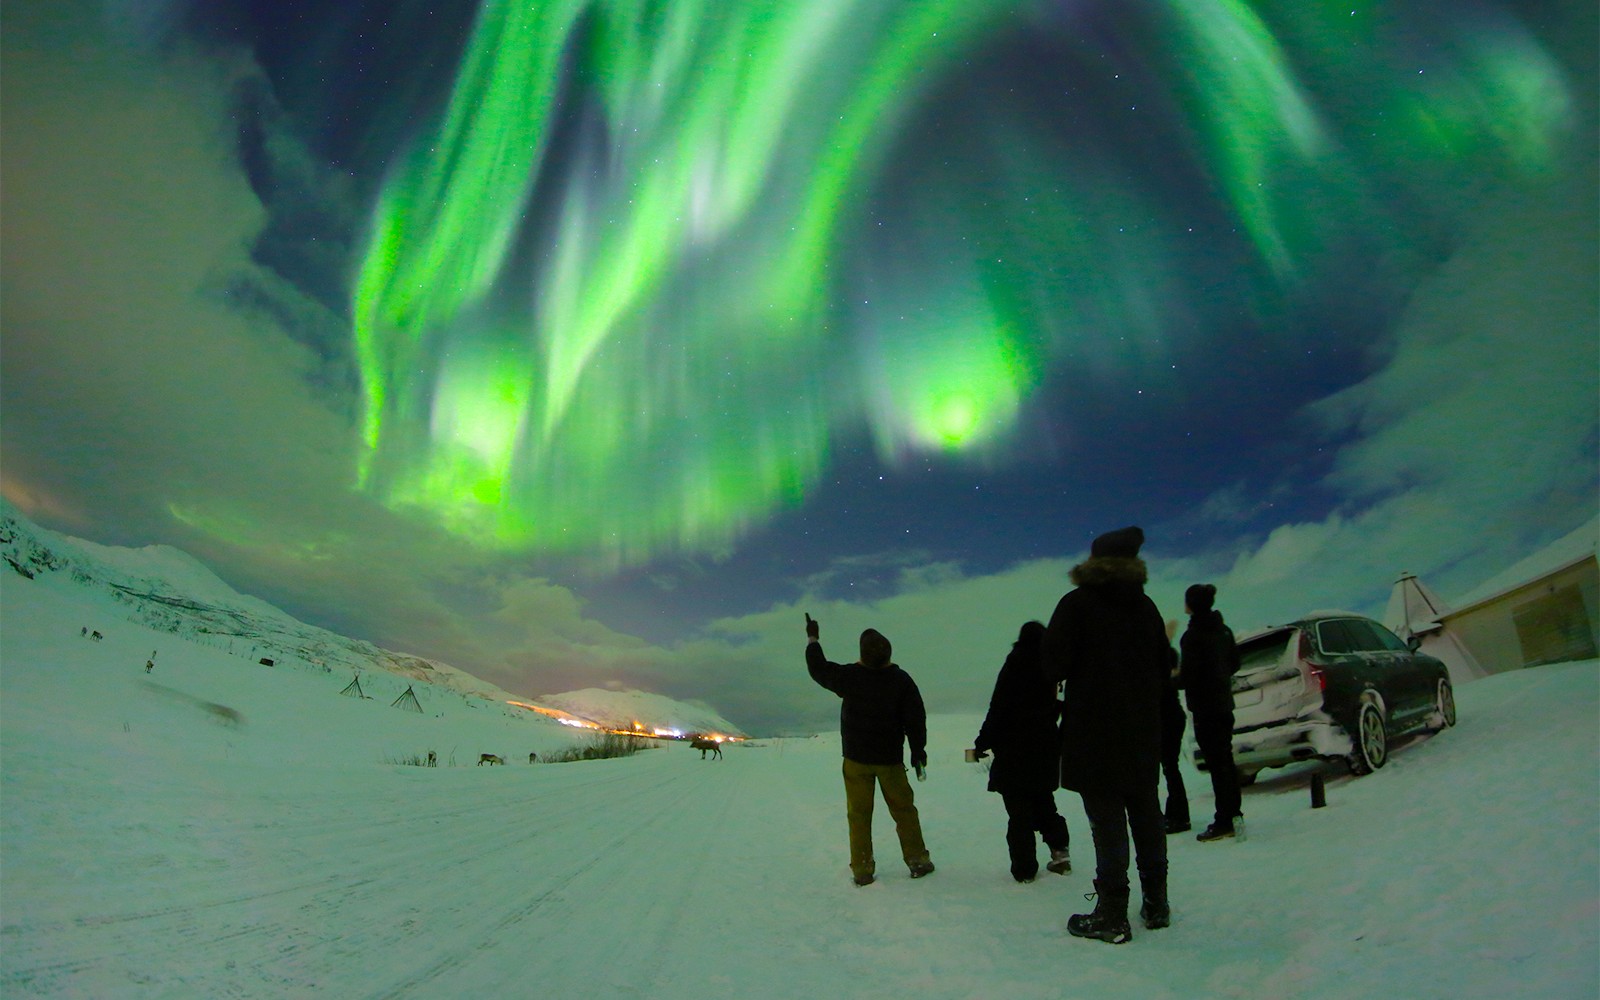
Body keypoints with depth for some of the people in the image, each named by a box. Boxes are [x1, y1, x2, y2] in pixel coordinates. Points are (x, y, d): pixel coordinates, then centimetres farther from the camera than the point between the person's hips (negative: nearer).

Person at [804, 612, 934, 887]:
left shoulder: (850, 676, -12)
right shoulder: (901, 679, -10)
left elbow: (819, 669, 3)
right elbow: (916, 718, -6)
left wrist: (813, 639, 16)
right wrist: (918, 751, 5)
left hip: (856, 757, 0)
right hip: (890, 758, 0)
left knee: (859, 814, 6)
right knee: (903, 810, 13)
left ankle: (862, 870, 8)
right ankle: (918, 861, 16)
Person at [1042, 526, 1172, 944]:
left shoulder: (1077, 603, -11)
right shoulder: (1145, 606, 6)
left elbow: (1054, 664, -14)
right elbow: (1164, 666, 12)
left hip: (1094, 729, -6)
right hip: (1143, 730, 6)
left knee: (1107, 819, -3)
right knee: (1146, 814, 15)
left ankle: (1112, 914, 2)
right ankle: (1156, 904, 26)